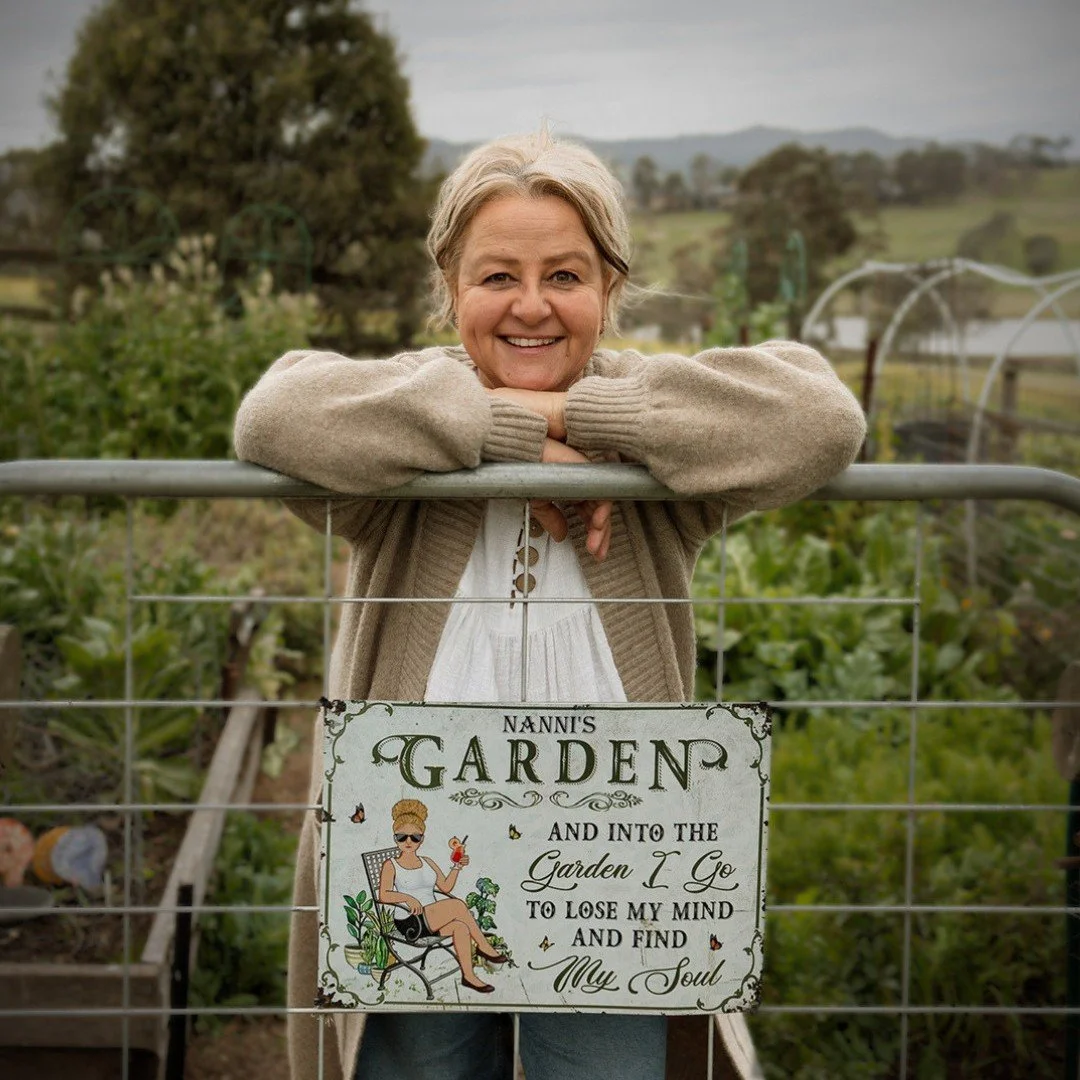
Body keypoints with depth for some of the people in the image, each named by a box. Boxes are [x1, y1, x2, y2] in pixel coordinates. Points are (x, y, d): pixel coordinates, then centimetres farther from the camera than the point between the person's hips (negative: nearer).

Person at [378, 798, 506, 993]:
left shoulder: (428, 863, 20)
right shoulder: (391, 865, 3)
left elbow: (446, 887, 17)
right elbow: (383, 895, -12)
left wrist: (456, 867, 3)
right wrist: (407, 898, -27)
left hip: (432, 921, 6)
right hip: (410, 923, -6)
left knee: (461, 927, -28)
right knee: (457, 905, -26)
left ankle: (468, 975, -28)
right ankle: (484, 946, -16)